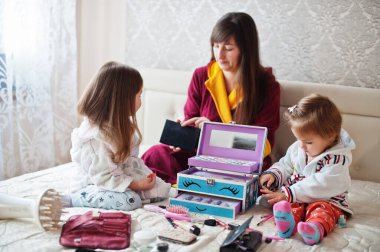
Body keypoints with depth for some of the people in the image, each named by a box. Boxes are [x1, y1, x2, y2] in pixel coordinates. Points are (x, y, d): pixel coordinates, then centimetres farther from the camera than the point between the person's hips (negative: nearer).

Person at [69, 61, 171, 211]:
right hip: (90, 186, -7)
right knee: (130, 200, -33)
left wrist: (146, 176, -6)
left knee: (162, 188, -2)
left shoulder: (122, 124, 2)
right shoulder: (94, 136, -28)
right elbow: (103, 176, -26)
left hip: (121, 177, 7)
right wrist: (136, 185, -23)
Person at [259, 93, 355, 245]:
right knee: (292, 206, -28)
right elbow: (285, 166, 21)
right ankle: (287, 221, -59)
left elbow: (320, 185, -25)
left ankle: (316, 228, -65)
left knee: (323, 210, -35)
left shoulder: (338, 158, -15)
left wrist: (289, 194, -31)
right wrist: (273, 174, -4)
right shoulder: (297, 148, 6)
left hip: (326, 200, -4)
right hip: (296, 198, 4)